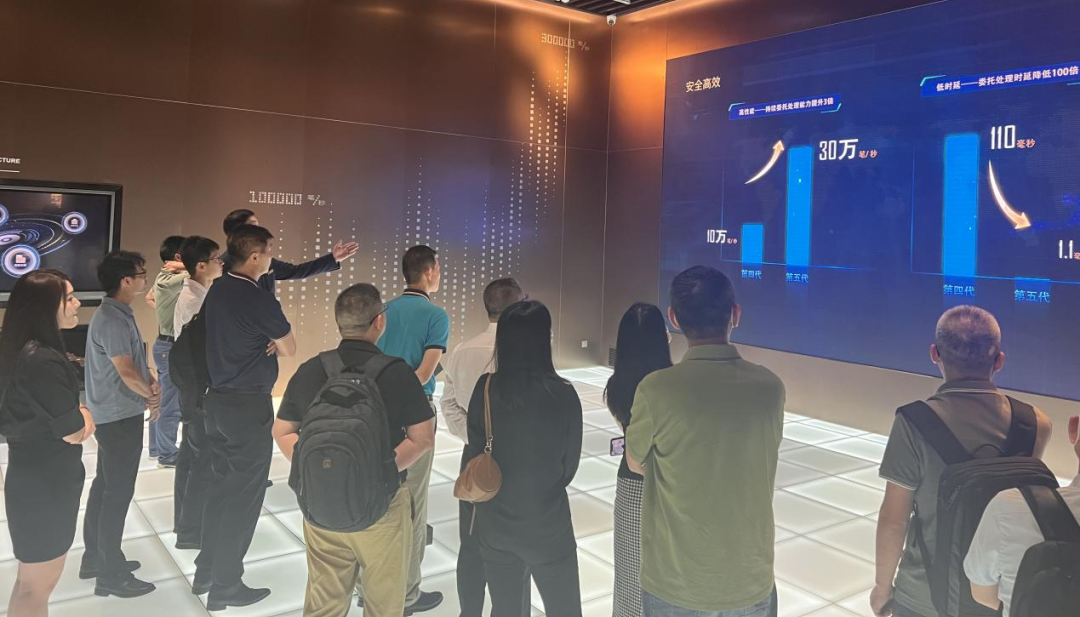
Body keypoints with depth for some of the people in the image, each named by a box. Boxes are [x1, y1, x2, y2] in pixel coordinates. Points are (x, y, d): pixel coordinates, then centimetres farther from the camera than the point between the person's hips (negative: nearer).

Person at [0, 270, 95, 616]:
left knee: (35, 581, 24)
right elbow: (76, 431, -22)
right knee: (37, 586, 7)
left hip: (39, 479, 10)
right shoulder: (41, 360, -27)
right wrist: (81, 416, -3)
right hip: (45, 486, -10)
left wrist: (75, 414, -7)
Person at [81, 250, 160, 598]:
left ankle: (95, 558, 29)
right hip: (120, 416, -10)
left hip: (116, 414, 10)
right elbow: (126, 371, -25)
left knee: (105, 485, 17)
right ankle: (111, 574, 6)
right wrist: (151, 394, -8)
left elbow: (136, 361, 13)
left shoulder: (120, 314, 10)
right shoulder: (112, 320, -21)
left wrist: (151, 382, -5)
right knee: (118, 492, -3)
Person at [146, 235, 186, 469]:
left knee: (162, 400, 18)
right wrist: (181, 266, -17)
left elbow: (149, 298, 27)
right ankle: (168, 455, 7)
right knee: (171, 404, -2)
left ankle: (157, 448, 28)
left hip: (167, 344, 10)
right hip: (171, 346, -10)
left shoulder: (164, 278, 10)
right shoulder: (169, 281, -21)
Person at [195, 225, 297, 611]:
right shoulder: (259, 299, -18)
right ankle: (225, 586, 12)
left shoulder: (217, 291, 7)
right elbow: (290, 350, -8)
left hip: (218, 399, 8)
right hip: (249, 405, -8)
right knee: (245, 493, 3)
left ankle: (206, 572, 28)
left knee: (223, 485, 19)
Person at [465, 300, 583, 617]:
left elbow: (476, 453, -1)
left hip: (495, 524, 2)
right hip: (549, 526, -2)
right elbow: (570, 465, -3)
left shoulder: (486, 388, -11)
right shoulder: (563, 393, -15)